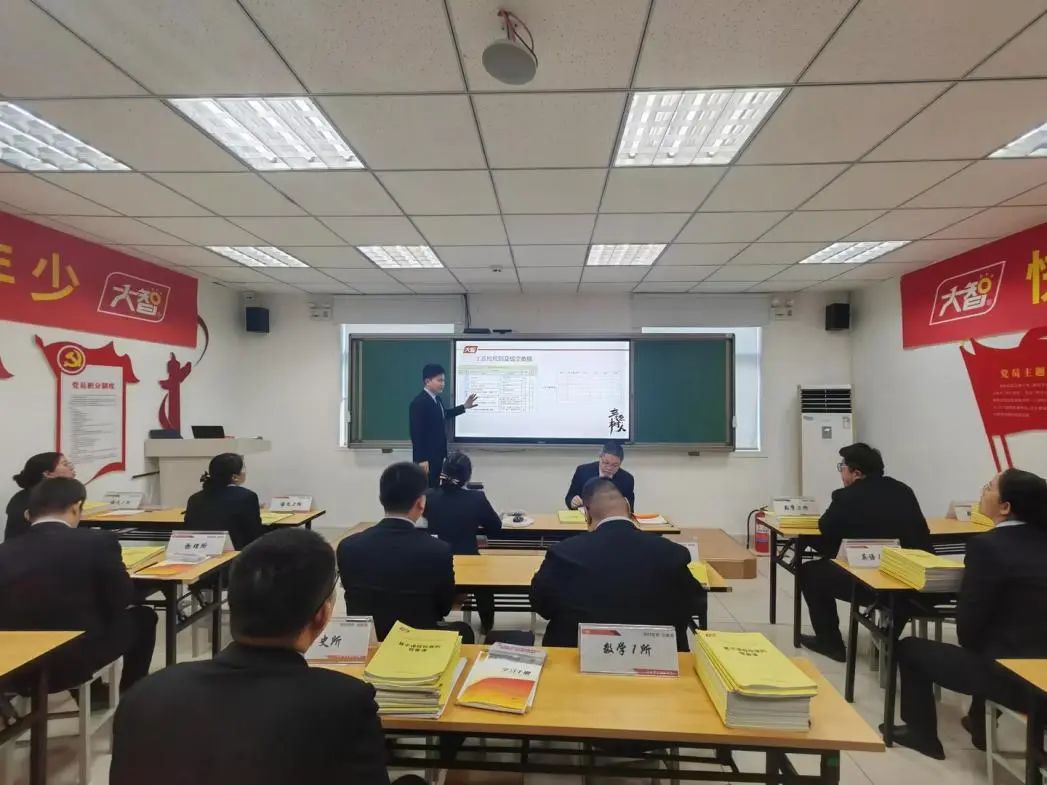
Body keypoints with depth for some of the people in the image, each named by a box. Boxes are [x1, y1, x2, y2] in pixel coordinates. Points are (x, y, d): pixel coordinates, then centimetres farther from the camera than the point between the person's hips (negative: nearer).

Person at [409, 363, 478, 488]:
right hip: (426, 457, -9)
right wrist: (421, 459, -25)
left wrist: (464, 407, 23)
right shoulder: (419, 402, -21)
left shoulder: (437, 399, 8)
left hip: (437, 455, 9)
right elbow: (416, 433, -24)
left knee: (434, 489, 16)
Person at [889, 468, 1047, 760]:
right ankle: (981, 725, 46)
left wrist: (971, 647, 7)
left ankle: (922, 733, 26)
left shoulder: (986, 545, -21)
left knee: (909, 648, 11)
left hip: (1008, 675, -7)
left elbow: (968, 624, -15)